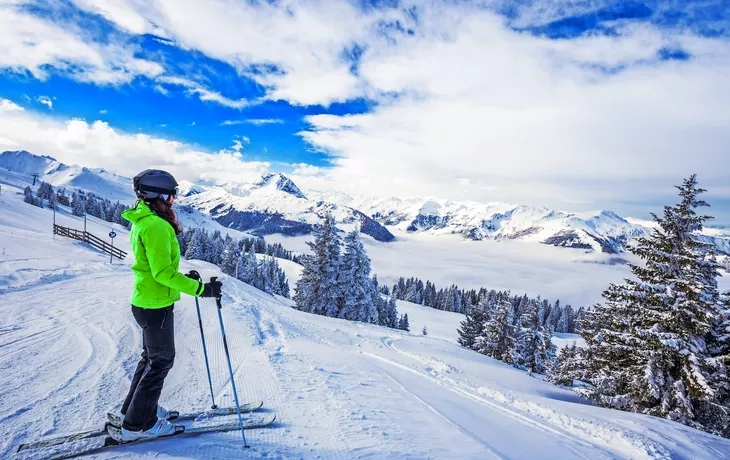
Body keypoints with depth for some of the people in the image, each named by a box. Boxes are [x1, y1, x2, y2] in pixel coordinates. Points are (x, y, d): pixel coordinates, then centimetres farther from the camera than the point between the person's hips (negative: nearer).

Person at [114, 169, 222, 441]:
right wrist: (200, 289, -25)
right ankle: (138, 424, 19)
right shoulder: (156, 225, -23)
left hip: (145, 302, 10)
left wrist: (184, 279, 17)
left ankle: (133, 409, 38)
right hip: (156, 305, -10)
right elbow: (162, 273, -27)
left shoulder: (142, 220, 9)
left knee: (152, 357, 23)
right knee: (161, 361, 6)